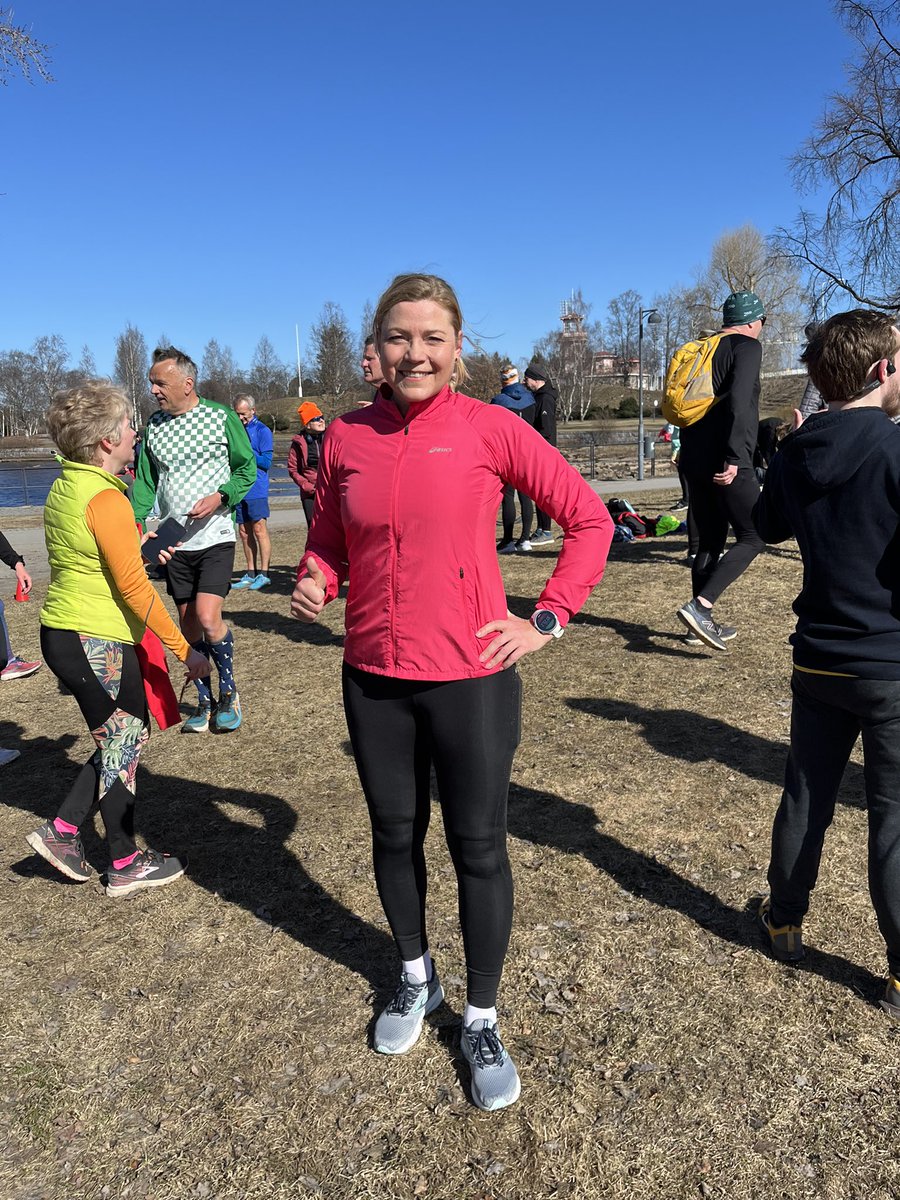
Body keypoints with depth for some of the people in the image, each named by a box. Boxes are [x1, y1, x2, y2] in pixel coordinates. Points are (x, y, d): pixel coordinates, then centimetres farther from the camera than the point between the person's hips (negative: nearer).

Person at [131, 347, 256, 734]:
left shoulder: (221, 417, -4)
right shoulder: (154, 427, 8)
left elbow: (247, 468, 2)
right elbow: (144, 484, 10)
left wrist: (220, 497, -15)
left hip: (214, 537, -4)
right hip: (173, 542, 4)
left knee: (208, 618, -16)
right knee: (188, 623, 7)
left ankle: (228, 690, 8)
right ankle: (203, 700, 22)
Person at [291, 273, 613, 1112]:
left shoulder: (489, 429, -9)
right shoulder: (346, 438, 0)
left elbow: (589, 519, -3)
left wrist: (548, 619, -7)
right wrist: (313, 583, -7)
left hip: (471, 679, -3)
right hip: (374, 680, 4)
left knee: (478, 850, 9)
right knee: (394, 838, 19)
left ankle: (481, 1020, 33)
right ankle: (415, 979, 46)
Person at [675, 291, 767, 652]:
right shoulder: (748, 346, -4)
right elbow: (738, 402, -19)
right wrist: (734, 458, -22)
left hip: (694, 459, 8)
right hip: (725, 463, -8)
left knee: (709, 543, 14)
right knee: (752, 537, -1)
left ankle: (703, 621, 17)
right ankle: (699, 606, -15)